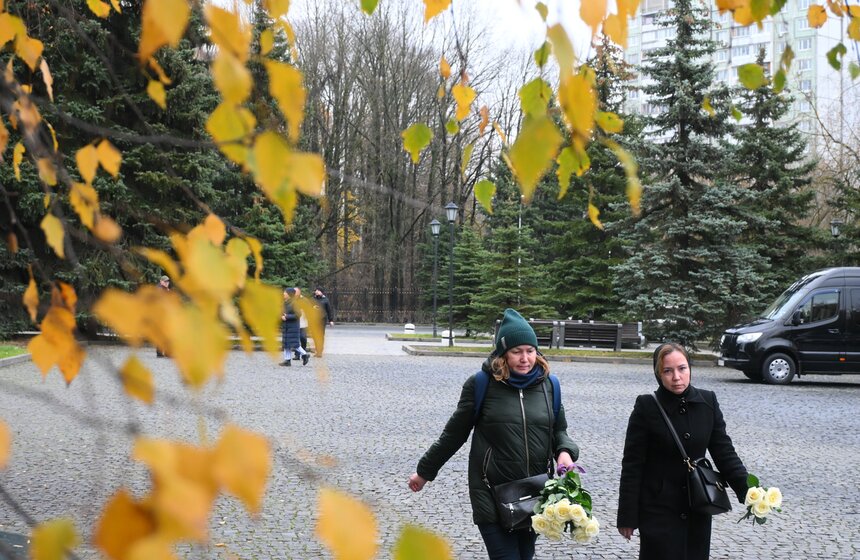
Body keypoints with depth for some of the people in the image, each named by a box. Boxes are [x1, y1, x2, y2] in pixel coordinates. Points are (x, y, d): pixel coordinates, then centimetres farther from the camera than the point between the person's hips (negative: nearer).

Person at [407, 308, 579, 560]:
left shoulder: (547, 385, 4)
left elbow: (559, 430, 16)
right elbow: (454, 433, 4)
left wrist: (565, 451, -7)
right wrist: (424, 472, 11)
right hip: (492, 496, -4)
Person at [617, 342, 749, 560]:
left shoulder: (707, 402, -1)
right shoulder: (647, 407, -11)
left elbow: (724, 452, 2)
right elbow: (632, 465, -8)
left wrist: (747, 490, -13)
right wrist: (627, 516, -9)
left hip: (697, 509, 4)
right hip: (658, 509, -3)